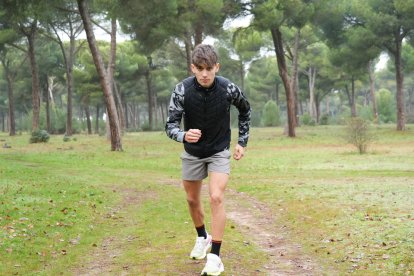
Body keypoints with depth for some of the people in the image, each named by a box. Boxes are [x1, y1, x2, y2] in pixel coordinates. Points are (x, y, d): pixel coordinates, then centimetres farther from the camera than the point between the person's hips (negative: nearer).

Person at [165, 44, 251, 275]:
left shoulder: (228, 89, -21)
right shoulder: (182, 90, -23)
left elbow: (246, 110, 2)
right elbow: (171, 125, -22)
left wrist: (243, 142, 3)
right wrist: (184, 135, -45)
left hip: (219, 152, -2)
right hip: (193, 153, 2)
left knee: (216, 198, -18)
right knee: (193, 200, 14)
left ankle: (215, 257, -10)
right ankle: (203, 238, 42)